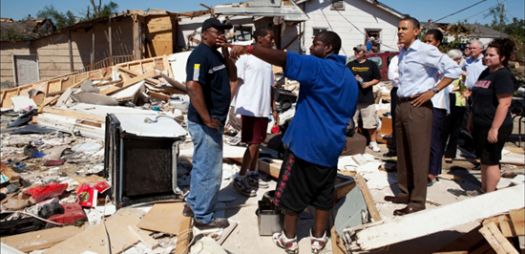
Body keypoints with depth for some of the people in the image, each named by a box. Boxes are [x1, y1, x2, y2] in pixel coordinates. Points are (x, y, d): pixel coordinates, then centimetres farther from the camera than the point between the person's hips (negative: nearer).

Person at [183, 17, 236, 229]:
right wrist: (207, 118, -25)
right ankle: (203, 217, 12)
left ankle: (192, 204, 34)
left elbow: (233, 77, 15)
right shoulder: (200, 55, -17)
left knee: (201, 166, 20)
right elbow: (193, 86, -29)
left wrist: (226, 54, 0)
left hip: (212, 122, 10)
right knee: (210, 171, -1)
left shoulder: (216, 54, 13)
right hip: (205, 124, -10)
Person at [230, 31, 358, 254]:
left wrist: (248, 49, -28)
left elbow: (283, 59, -27)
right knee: (323, 194, 15)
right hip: (332, 146, 7)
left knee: (293, 191, 7)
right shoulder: (350, 78, 12)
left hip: (305, 143, -7)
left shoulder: (318, 67, -13)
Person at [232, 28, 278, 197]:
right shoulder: (246, 57, -8)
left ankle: (252, 175, 25)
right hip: (250, 108, -7)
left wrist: (273, 109, 19)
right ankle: (240, 179, 3)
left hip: (263, 109, 7)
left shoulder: (268, 60, 15)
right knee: (253, 144, -7)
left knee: (257, 143, 13)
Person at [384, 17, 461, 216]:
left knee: (418, 155, -3)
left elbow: (454, 70, -14)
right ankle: (405, 193, 26)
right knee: (402, 154, 14)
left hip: (417, 107, -8)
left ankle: (417, 201, 4)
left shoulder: (426, 50, -11)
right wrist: (400, 102, 13)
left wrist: (433, 91, -15)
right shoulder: (402, 53, 14)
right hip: (401, 105, 8)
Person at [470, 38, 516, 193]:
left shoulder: (503, 75, -15)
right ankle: (483, 190, 25)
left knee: (491, 161, -2)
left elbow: (504, 104, -22)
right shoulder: (486, 72, 12)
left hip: (493, 127, -9)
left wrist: (495, 128, -25)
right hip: (480, 126, 9)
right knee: (484, 160, 15)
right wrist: (472, 120, 19)